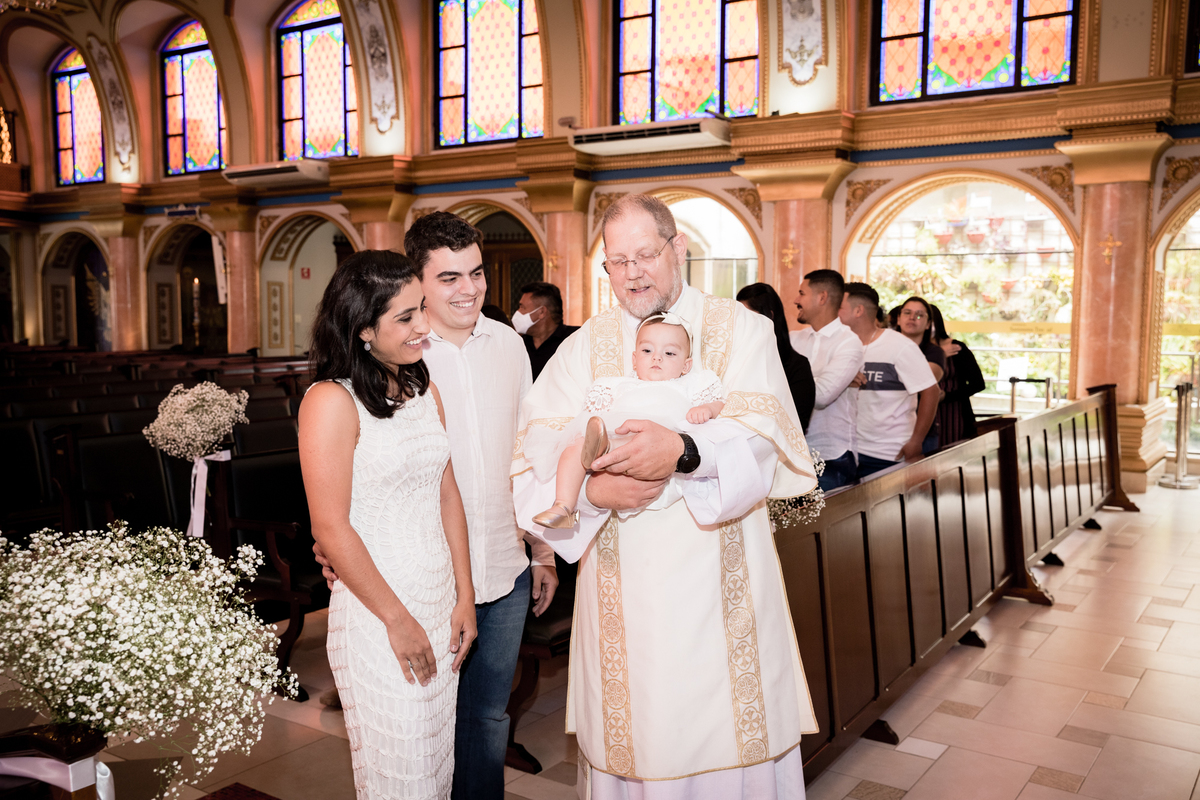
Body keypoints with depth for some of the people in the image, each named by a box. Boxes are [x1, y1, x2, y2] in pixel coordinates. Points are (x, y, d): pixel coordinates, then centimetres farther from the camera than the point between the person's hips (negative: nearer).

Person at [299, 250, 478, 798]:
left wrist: (465, 598, 7)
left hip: (442, 605, 7)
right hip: (375, 617, -6)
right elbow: (331, 530, -16)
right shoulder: (332, 401, -14)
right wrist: (398, 619, -11)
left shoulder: (424, 391, 9)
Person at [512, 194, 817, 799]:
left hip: (721, 585, -1)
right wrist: (590, 490, -21)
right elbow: (532, 464, -1)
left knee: (730, 735, 6)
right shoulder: (583, 349, 7)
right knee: (631, 737, 9)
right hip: (622, 586, 1)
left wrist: (684, 452, -29)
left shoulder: (739, 329, 3)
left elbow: (761, 443, -11)